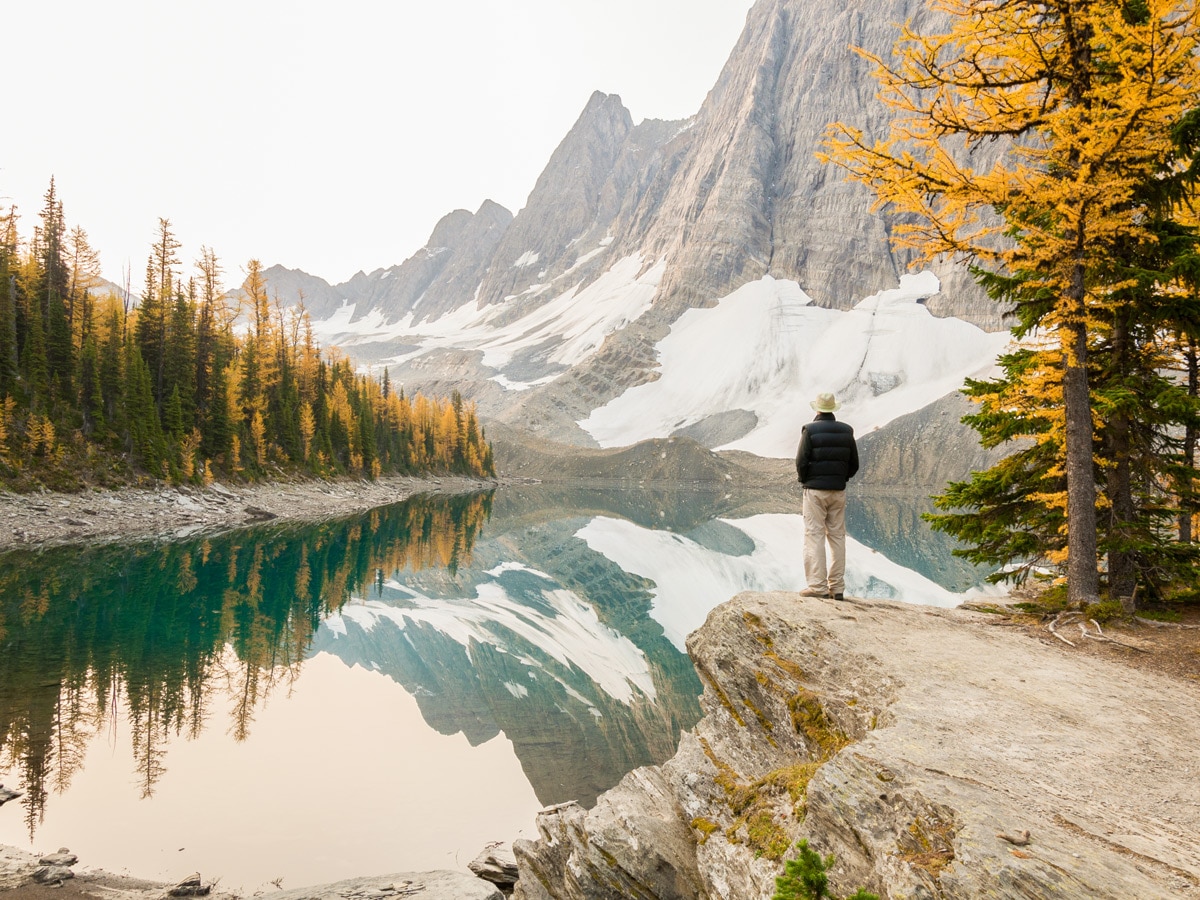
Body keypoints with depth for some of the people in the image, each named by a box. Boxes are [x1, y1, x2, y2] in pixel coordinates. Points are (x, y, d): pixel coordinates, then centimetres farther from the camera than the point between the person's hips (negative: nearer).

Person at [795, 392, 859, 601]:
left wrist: (803, 479, 6)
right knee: (837, 536, 9)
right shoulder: (846, 431, 5)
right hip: (838, 490, 4)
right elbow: (854, 464, 7)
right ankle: (837, 587, 10)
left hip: (815, 490, -4)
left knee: (814, 536, -2)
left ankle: (817, 585, -6)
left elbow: (801, 462, -12)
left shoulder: (810, 430, -9)